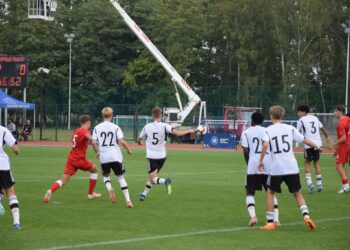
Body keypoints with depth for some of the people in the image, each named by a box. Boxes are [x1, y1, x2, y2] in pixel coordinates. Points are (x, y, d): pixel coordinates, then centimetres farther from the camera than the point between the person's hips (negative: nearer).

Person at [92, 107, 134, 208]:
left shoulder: (97, 128, 3)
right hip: (116, 156, -1)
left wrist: (97, 152, 16)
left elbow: (94, 143, -3)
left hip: (104, 157, 1)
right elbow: (122, 142, -11)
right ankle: (128, 200, -1)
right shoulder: (115, 128, -2)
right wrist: (128, 150, 6)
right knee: (121, 177, 8)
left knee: (106, 176, 21)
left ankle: (110, 189, -11)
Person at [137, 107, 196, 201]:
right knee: (152, 177, 21)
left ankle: (165, 181, -34)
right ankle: (144, 194, 26)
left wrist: (139, 142, 39)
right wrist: (189, 131, -4)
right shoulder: (164, 126, -8)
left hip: (151, 156, -2)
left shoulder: (147, 127, -1)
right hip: (162, 156, 2)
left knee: (153, 178, -6)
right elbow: (177, 133, -21)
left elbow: (139, 140, 13)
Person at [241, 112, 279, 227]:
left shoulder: (246, 132, 7)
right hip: (268, 165, 2)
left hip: (253, 166, -2)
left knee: (250, 192, 8)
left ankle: (253, 216, -14)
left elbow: (245, 151, 0)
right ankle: (276, 219, 4)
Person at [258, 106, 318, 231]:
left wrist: (261, 161, -9)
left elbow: (265, 145, -19)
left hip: (276, 168, -2)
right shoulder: (290, 128, 7)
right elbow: (305, 141, 9)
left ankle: (270, 222, 10)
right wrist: (316, 146, 27)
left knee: (270, 193, 15)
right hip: (292, 167, 2)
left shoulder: (268, 130, -1)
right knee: (297, 193, 14)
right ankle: (306, 215, -7)